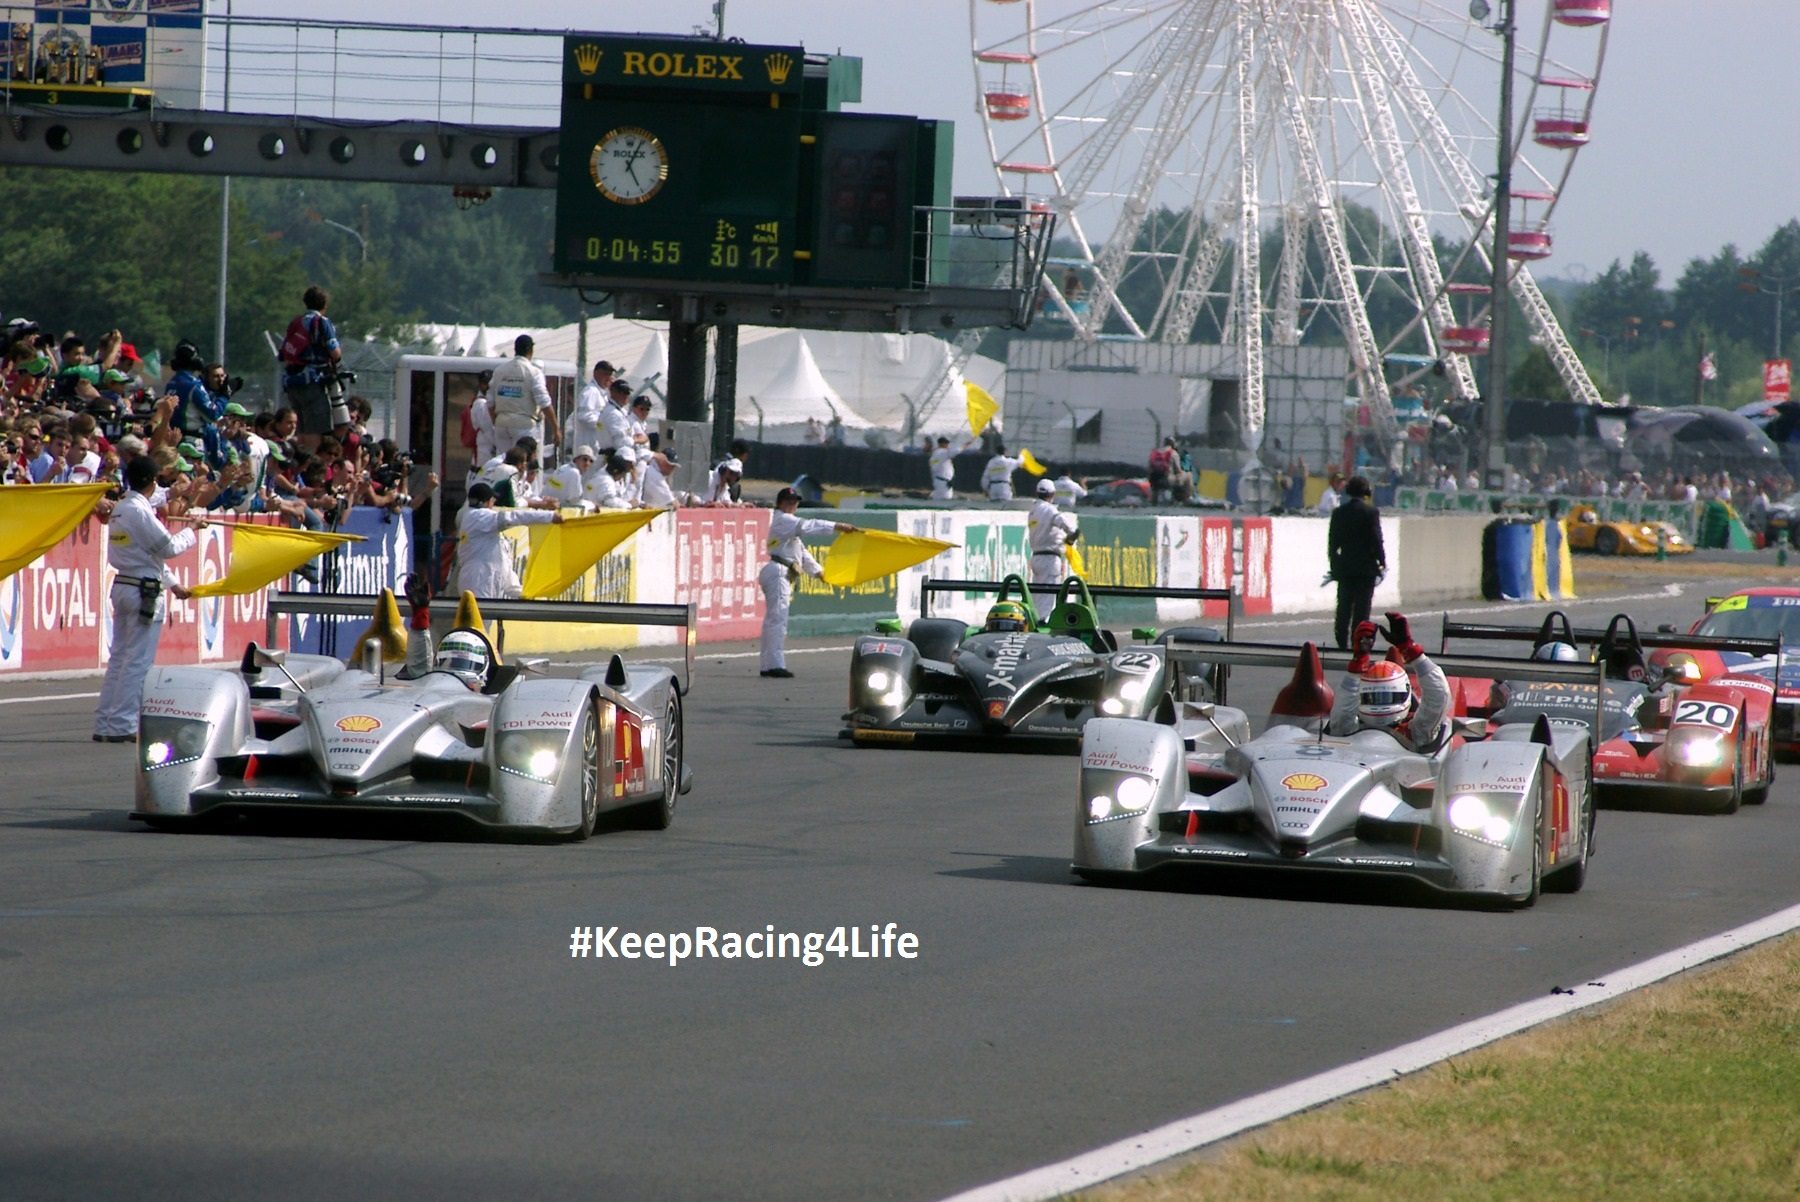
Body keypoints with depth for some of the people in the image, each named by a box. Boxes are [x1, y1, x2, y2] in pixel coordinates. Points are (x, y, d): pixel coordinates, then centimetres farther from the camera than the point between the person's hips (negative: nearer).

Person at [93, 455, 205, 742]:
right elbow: (168, 548, -14)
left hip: (122, 586, 9)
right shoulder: (140, 512, -16)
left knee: (119, 657, 12)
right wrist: (192, 530, 3)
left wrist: (172, 583, 22)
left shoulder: (119, 510, 13)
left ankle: (104, 724, 13)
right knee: (139, 661, -4)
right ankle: (122, 725, -5)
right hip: (144, 590, -9)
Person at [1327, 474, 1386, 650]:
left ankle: (1342, 642, 5)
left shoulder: (1338, 512, 3)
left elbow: (1332, 542, 6)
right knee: (1362, 606, 0)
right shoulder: (1370, 512, -9)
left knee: (1344, 607, 8)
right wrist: (1382, 563, -1)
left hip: (1345, 568, 3)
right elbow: (1376, 540, -10)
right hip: (1366, 568, -3)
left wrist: (1334, 566, 13)